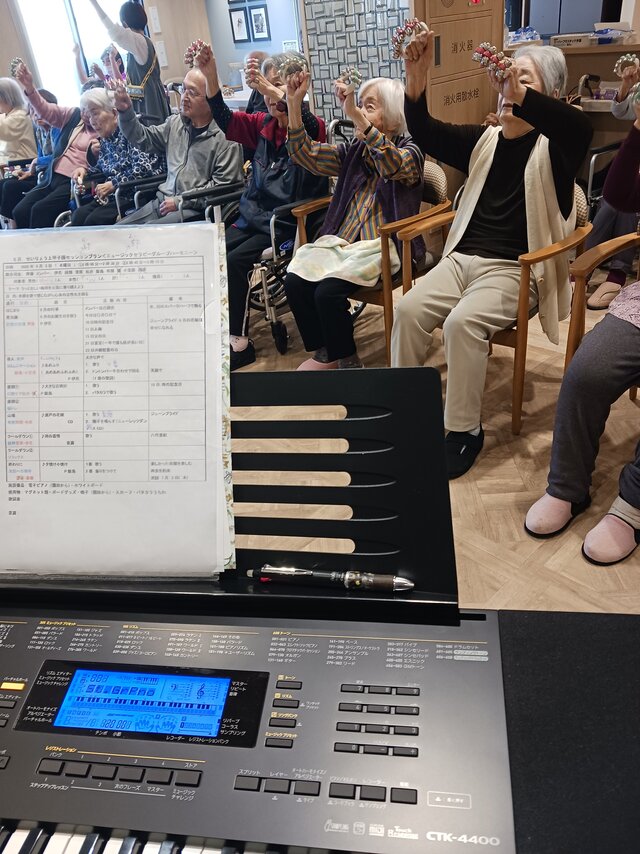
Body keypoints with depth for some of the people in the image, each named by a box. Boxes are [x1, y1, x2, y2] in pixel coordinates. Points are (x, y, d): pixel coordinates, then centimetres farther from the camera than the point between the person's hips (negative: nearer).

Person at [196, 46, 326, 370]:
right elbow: (226, 120, -3)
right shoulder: (263, 125, 8)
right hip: (253, 218, 6)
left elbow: (305, 122, -31)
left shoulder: (311, 129, -7)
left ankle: (239, 342, -11)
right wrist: (210, 76, -20)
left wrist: (271, 89, -48)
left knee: (234, 262, -24)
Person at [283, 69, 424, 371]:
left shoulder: (409, 152, -1)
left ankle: (345, 360, -3)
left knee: (328, 291, -28)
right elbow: (307, 155, 6)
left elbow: (393, 165, -26)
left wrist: (356, 115, -33)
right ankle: (324, 353, 0)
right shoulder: (353, 151, 16)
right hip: (341, 239, 6)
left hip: (383, 245, -6)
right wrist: (294, 104, -6)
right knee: (295, 281, -19)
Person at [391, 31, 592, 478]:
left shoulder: (553, 146, 0)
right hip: (463, 258, 5)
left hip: (517, 269, -5)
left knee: (463, 322, -31)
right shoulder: (484, 139, 16)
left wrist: (518, 96, -39)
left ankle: (465, 431, -16)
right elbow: (426, 133, 5)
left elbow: (581, 127, -25)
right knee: (409, 309, -20)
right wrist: (417, 76, -13)